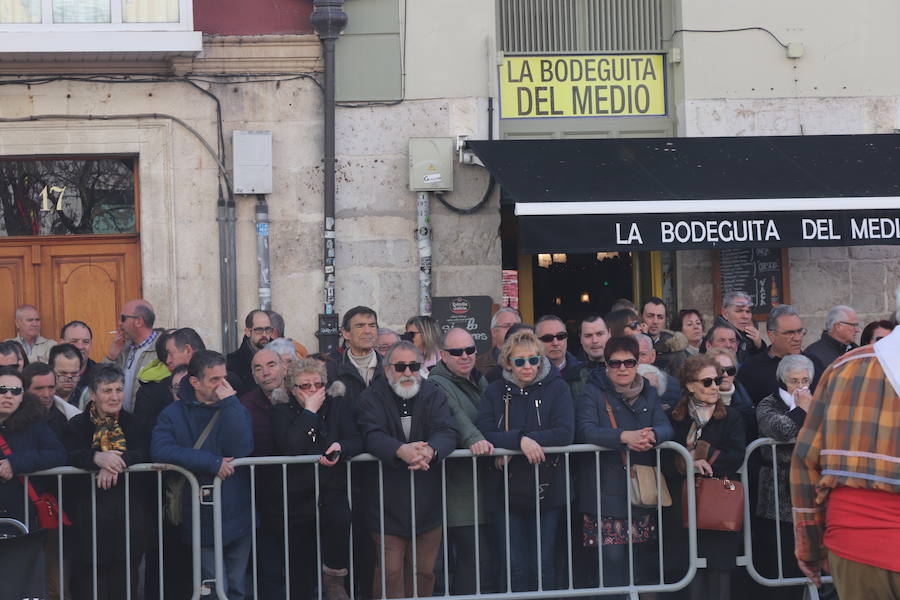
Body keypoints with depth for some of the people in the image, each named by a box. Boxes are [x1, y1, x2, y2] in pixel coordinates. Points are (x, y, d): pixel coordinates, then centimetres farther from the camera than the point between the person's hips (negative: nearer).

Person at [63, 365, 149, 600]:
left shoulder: (132, 424, 13)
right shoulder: (77, 425, 8)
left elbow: (143, 454, -5)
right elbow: (68, 455, -11)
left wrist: (117, 460, -25)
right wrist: (97, 458, -31)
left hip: (130, 512, 2)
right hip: (90, 513, -2)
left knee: (126, 579, 0)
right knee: (92, 579, -5)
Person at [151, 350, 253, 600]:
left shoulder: (236, 410, 6)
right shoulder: (173, 414, 0)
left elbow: (241, 450, -12)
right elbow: (159, 450, -20)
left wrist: (229, 403, -14)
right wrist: (212, 462, -24)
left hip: (237, 516, 2)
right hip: (202, 520, -2)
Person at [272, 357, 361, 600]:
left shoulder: (339, 405, 7)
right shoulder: (281, 411, 2)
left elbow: (357, 441, -3)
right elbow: (290, 447, -14)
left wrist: (340, 448, -25)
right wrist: (309, 411, -11)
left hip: (333, 491, 0)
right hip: (298, 496, 0)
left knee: (338, 517, -33)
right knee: (300, 569, 1)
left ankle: (334, 577, -12)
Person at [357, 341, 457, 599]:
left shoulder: (433, 395, 4)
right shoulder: (372, 398, -2)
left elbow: (447, 432, -10)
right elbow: (372, 435, -18)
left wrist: (430, 450, -34)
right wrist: (401, 450, -38)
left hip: (427, 504, 2)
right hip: (387, 505, -2)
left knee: (424, 572, 9)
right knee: (390, 574, -2)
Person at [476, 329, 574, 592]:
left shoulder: (556, 388, 0)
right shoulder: (495, 392, 4)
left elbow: (565, 432, -14)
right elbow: (484, 433, -9)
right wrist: (520, 440, -23)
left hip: (547, 489, -1)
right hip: (507, 490, 1)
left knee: (544, 566, 2)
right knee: (516, 568, 4)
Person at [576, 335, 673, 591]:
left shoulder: (648, 394, 15)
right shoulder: (593, 393, 2)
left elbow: (666, 427, 1)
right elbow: (585, 430, -15)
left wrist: (651, 435, -24)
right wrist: (624, 436, -29)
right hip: (607, 491, -4)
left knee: (646, 556, 5)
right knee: (612, 557, -11)